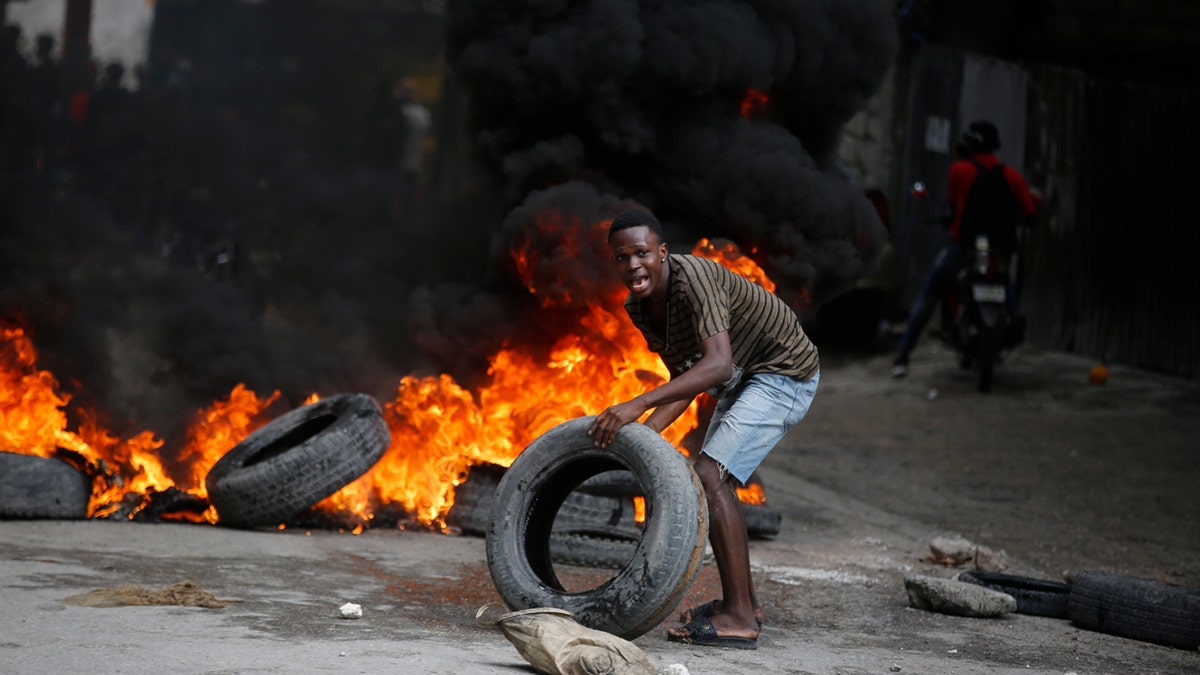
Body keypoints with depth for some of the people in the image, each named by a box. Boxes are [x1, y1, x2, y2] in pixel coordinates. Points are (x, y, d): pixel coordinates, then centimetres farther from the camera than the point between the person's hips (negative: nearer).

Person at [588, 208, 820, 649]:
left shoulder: (692, 277, -30)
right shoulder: (639, 307, -2)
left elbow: (717, 365, -41)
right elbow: (684, 379, 2)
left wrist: (638, 404, -47)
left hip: (783, 372, -10)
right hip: (745, 379, 10)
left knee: (709, 476, -20)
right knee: (716, 479, 18)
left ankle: (739, 619, -17)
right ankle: (743, 601, 33)